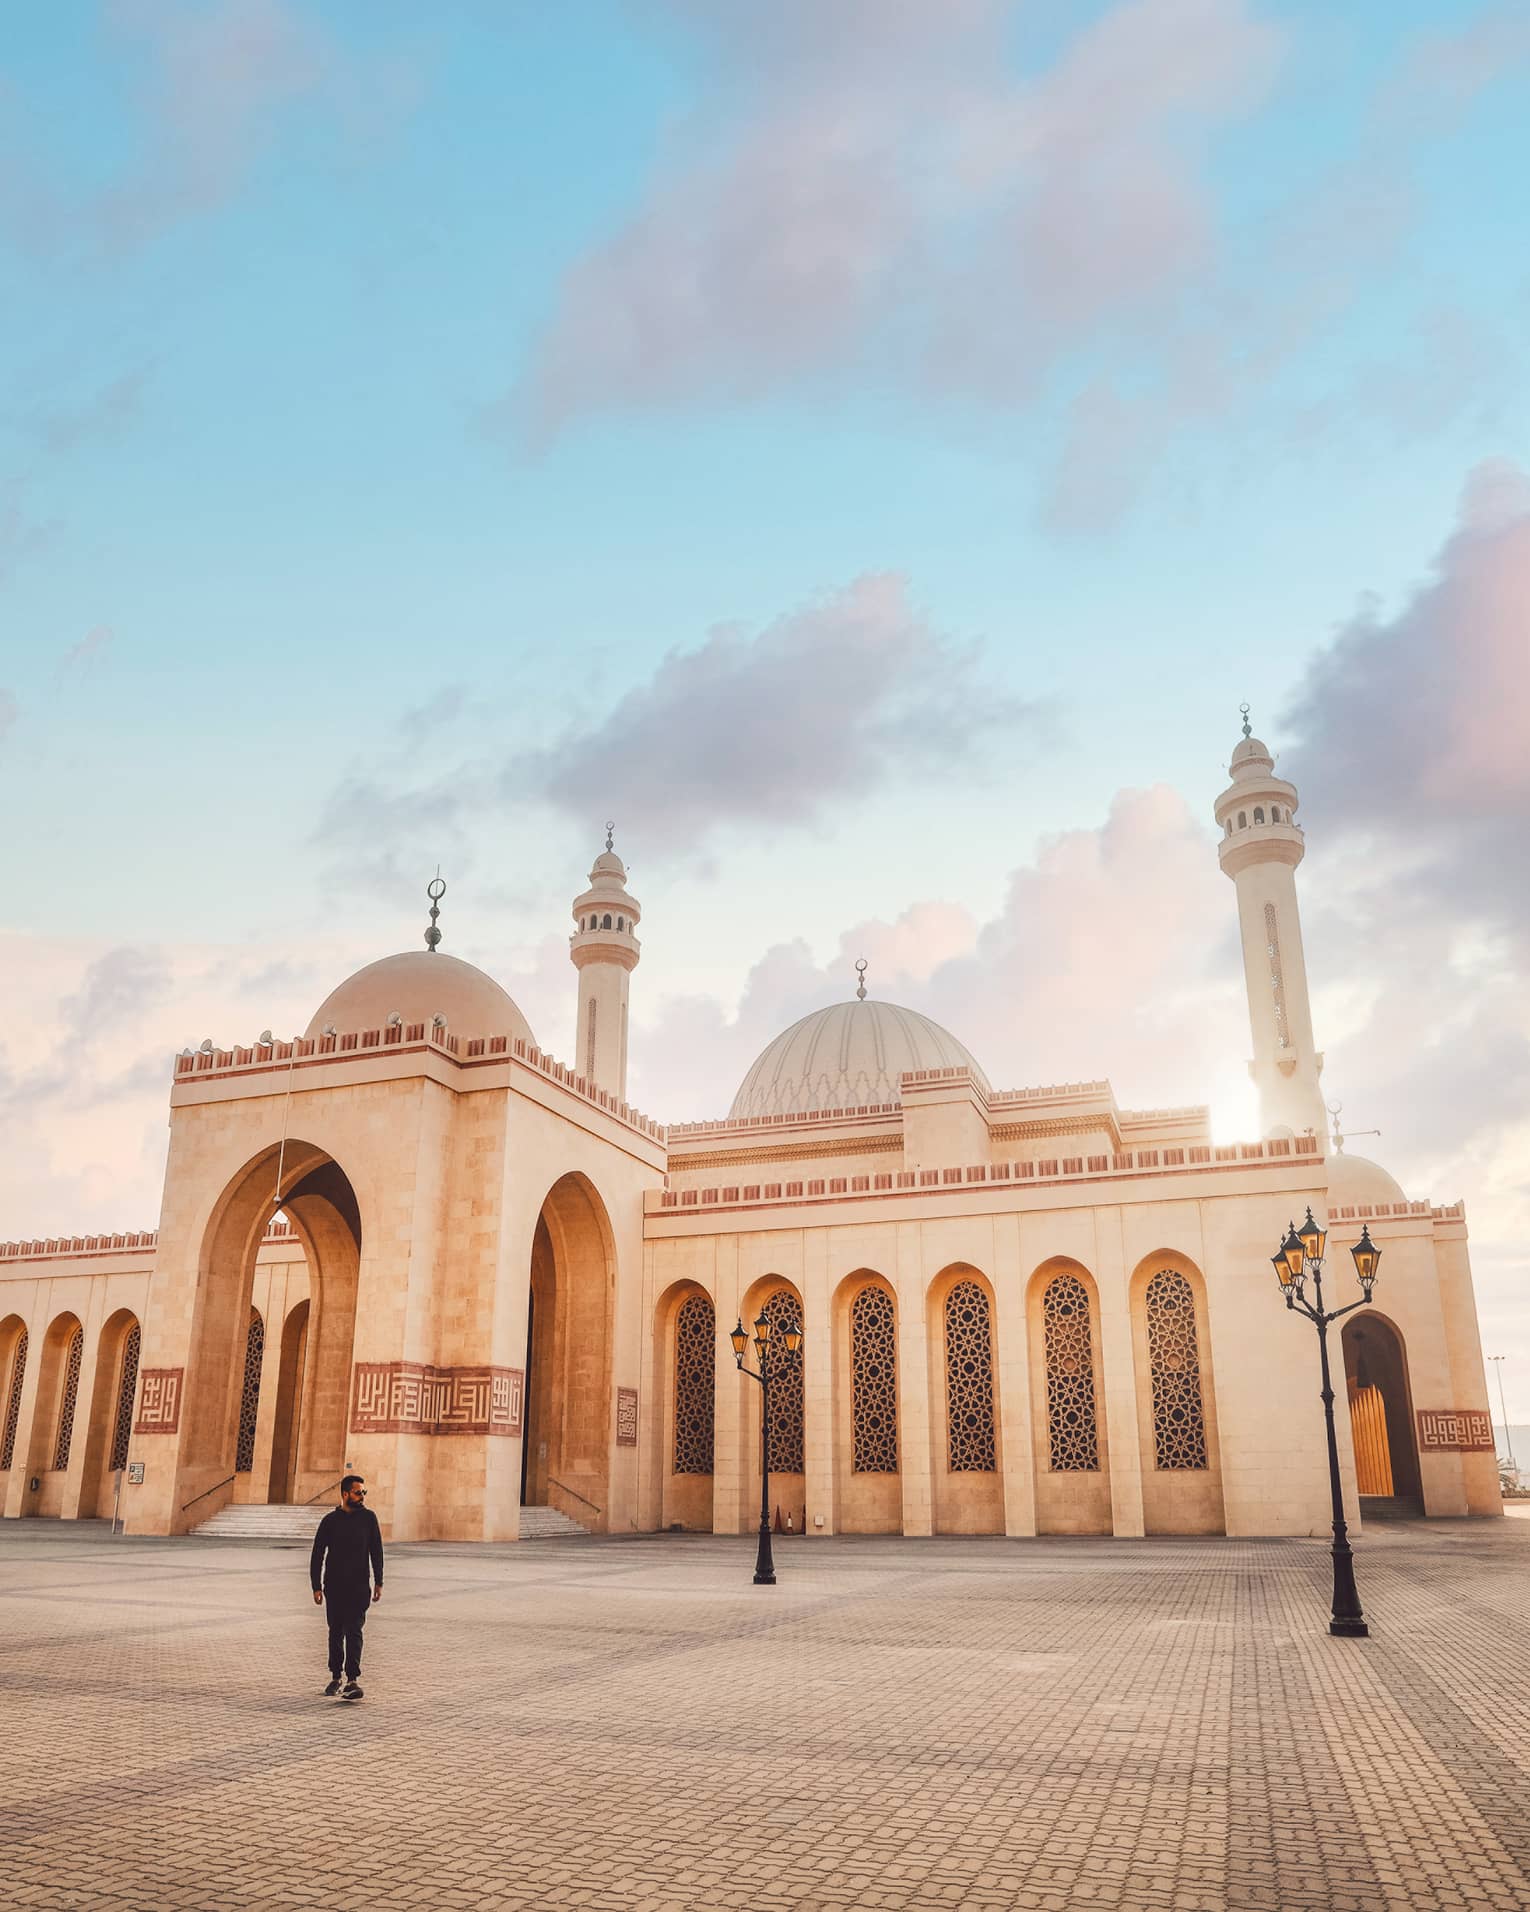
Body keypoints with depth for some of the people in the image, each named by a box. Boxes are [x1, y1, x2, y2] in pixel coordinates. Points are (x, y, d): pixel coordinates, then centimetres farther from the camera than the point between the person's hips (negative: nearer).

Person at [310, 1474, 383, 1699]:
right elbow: (317, 1555, 3)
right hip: (333, 1586, 1)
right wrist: (316, 1587, -2)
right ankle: (336, 1676, 24)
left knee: (354, 1631, -10)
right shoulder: (330, 1520, 1)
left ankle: (353, 1680, -14)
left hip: (358, 1586, -1)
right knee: (336, 1632, 11)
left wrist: (378, 1583, 0)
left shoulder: (368, 1517, 2)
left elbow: (376, 1551, 5)